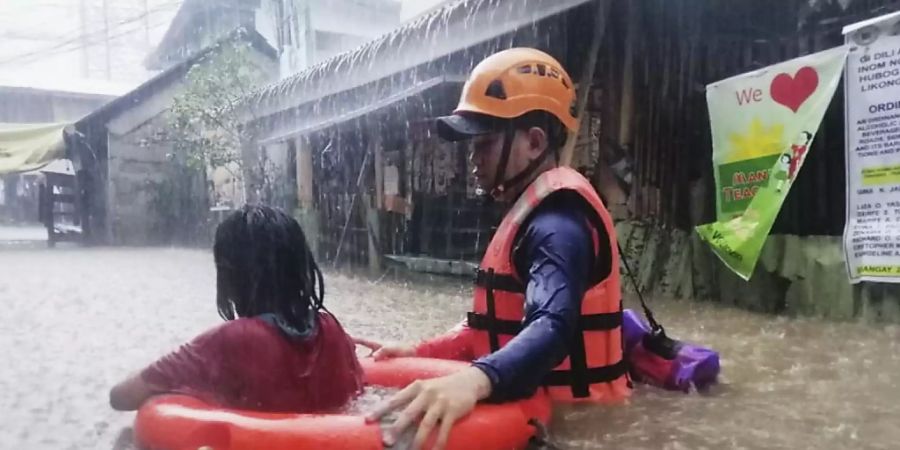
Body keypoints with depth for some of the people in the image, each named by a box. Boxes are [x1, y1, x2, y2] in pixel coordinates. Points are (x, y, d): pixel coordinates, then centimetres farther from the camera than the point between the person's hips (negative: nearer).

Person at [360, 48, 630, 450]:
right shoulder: (533, 211, 12)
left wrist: (476, 379, -51)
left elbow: (553, 326, -34)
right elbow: (500, 324, 14)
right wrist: (418, 354, 6)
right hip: (539, 408, 8)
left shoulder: (558, 219, -17)